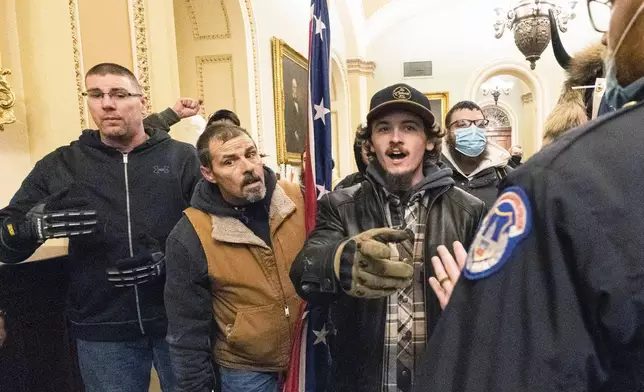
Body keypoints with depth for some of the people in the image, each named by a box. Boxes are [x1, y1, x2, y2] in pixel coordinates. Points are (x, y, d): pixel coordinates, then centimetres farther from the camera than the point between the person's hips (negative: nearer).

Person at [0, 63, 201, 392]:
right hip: (102, 330, 1)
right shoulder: (59, 166, 3)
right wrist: (37, 223, -19)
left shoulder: (182, 158, -3)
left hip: (179, 321, -1)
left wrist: (167, 259, -22)